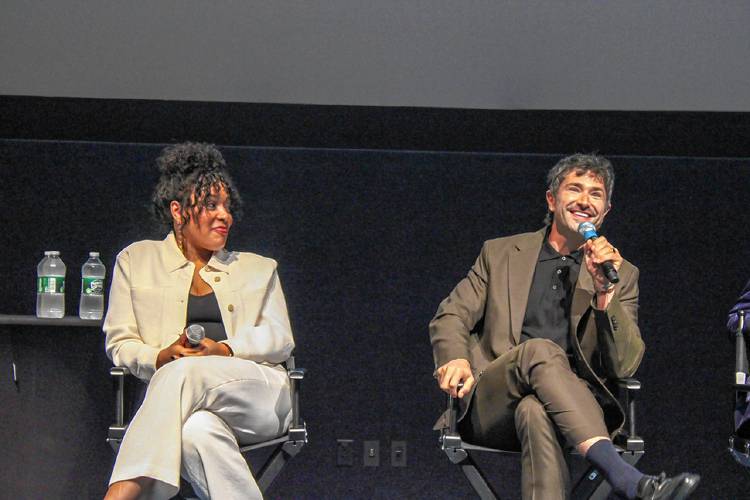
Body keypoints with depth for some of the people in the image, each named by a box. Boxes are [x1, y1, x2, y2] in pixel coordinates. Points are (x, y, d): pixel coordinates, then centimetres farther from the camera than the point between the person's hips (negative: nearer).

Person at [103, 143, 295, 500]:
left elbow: (280, 339, 13)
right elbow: (120, 343, 15)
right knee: (198, 431, -41)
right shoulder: (137, 260, 22)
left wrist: (224, 350, -9)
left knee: (184, 373, -36)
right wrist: (160, 358, -9)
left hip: (258, 394, 0)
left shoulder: (258, 269, 26)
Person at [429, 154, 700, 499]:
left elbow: (624, 366, 4)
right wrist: (455, 357, -10)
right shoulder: (501, 254, 18)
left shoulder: (622, 275, 15)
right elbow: (450, 316, 15)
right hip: (491, 404, 0)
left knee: (535, 411, -39)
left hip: (574, 404, 0)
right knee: (540, 350, -35)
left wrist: (604, 291, -12)